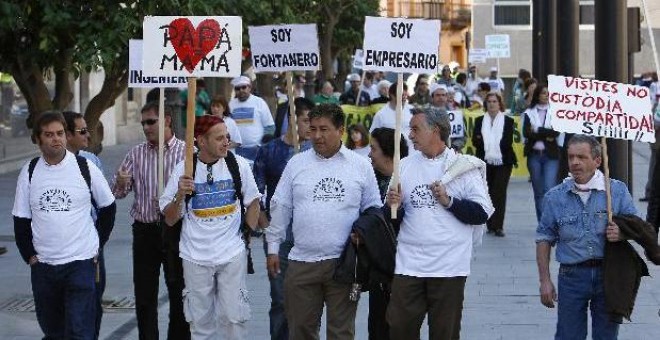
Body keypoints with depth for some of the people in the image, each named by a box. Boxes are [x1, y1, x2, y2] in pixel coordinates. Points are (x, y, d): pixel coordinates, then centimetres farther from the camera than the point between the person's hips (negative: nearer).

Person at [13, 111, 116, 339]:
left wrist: (98, 245, 5)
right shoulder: (30, 172, 2)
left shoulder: (85, 168, -4)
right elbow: (21, 219, 8)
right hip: (42, 266, 3)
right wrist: (29, 256, 1)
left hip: (81, 263, -3)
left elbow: (108, 207, 8)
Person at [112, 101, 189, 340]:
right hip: (145, 231, 3)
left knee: (179, 293, 6)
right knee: (144, 294, 7)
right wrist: (121, 184, -17)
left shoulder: (187, 152, -4)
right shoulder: (136, 154, 7)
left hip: (176, 229, -3)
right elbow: (118, 194, 5)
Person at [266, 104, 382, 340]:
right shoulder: (297, 163, 6)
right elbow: (280, 207, 10)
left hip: (344, 264, -1)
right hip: (302, 262, 1)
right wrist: (273, 248, 8)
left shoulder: (361, 166, 3)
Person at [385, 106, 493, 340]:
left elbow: (482, 213, -5)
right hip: (409, 265, 3)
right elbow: (393, 218, 13)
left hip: (449, 267, -3)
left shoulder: (463, 167, -2)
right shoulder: (405, 166, 9)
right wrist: (393, 206, -8)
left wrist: (449, 201, -14)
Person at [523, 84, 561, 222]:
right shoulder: (529, 113, 8)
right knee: (538, 192, 7)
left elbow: (556, 132, -9)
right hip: (534, 155, 2)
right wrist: (546, 135, -11)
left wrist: (537, 130, -8)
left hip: (551, 155, -2)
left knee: (549, 189, -15)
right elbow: (526, 132, -6)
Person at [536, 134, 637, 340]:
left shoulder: (618, 191, 2)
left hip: (608, 275, 0)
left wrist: (622, 234, -18)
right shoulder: (555, 197, 4)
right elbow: (544, 239, 7)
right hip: (572, 275, 0)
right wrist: (545, 280, 1)